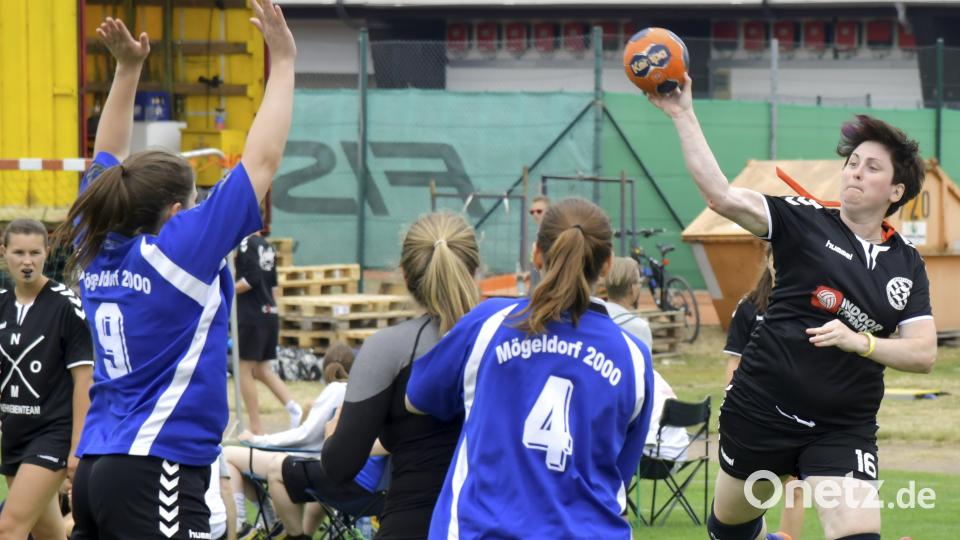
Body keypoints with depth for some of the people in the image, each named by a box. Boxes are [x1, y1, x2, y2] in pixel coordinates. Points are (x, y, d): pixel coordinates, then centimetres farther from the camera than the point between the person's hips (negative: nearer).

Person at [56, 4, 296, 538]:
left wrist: (128, 69, 28)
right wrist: (283, 63, 1)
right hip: (158, 474, -9)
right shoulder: (179, 249, -10)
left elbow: (109, 163, 27)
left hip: (96, 469, 9)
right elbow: (262, 160, -7)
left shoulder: (98, 253, 9)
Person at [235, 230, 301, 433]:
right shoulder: (267, 247, 12)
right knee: (262, 370, 15)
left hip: (252, 317, -8)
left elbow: (252, 279, -19)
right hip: (270, 313, 8)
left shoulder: (247, 244, -11)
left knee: (245, 370, 1)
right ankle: (293, 407, -3)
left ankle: (256, 428, 0)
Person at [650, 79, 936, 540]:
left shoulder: (907, 265, 4)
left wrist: (859, 341, -20)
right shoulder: (806, 220, -4)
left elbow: (924, 354, -3)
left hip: (844, 429, 1)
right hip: (762, 410, 0)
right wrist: (683, 116, -24)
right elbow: (721, 196, -17)